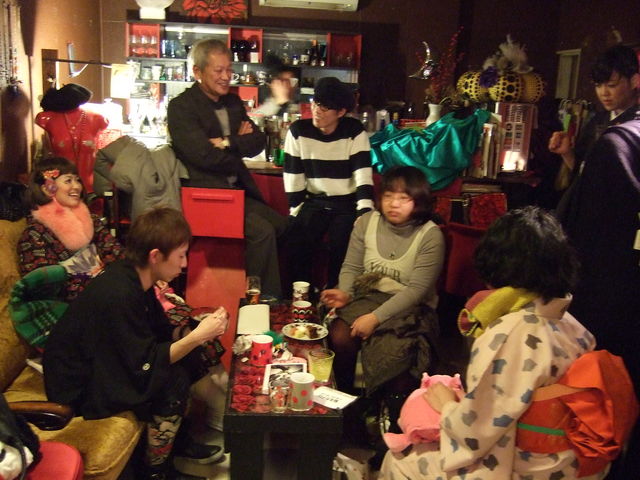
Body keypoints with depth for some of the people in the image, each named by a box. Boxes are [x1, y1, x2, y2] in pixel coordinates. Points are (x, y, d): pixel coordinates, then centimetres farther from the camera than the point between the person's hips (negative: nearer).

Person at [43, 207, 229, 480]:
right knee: (175, 381, -20)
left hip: (103, 363, 9)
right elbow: (145, 365, -25)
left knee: (187, 360, 0)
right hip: (80, 386, -9)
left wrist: (199, 332, -10)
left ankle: (175, 438, 19)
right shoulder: (118, 294, -31)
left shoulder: (134, 277, -5)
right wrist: (197, 336, -22)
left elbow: (160, 333, 4)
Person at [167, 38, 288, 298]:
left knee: (283, 226, -3)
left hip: (238, 191, 8)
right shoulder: (180, 107, -8)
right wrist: (239, 143, -4)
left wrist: (228, 143, -12)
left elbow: (257, 143, 6)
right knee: (262, 230, -23)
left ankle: (285, 301, 9)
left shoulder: (233, 102, 14)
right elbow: (205, 156, -18)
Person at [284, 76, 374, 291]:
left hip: (347, 203, -2)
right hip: (314, 201, 2)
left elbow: (363, 174, -13)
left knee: (342, 251, -23)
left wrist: (365, 213, -23)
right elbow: (293, 175, -2)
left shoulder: (354, 132, -7)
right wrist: (297, 212, -4)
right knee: (295, 245, -19)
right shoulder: (298, 131, -3)